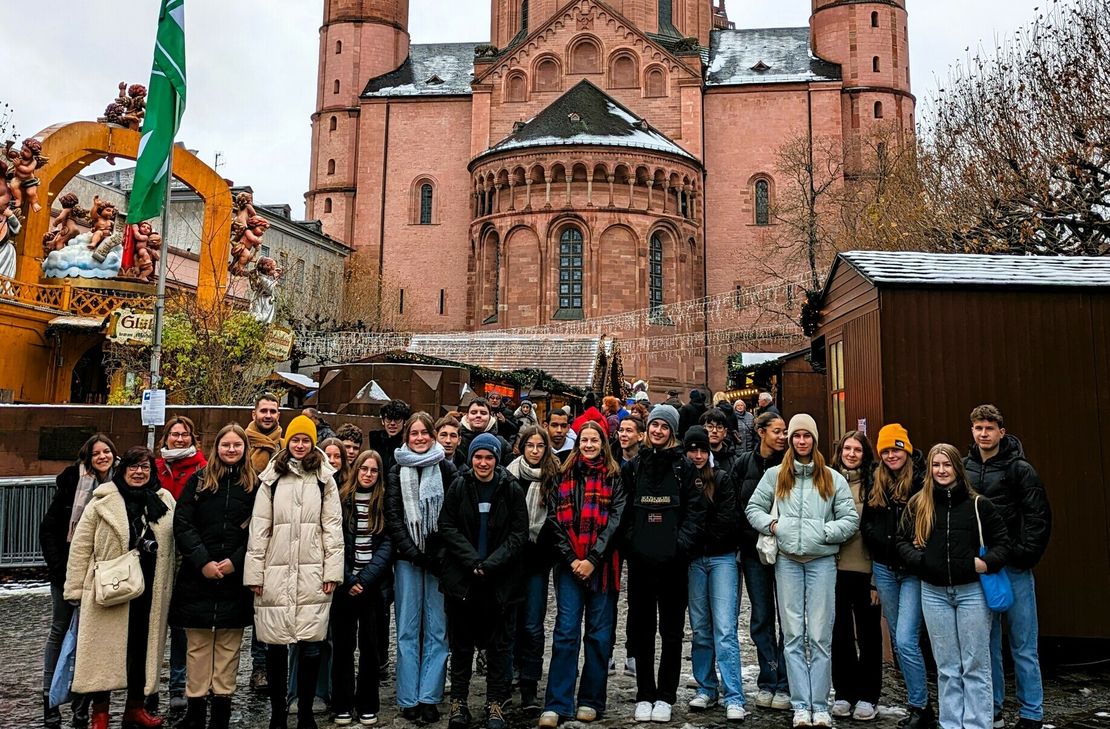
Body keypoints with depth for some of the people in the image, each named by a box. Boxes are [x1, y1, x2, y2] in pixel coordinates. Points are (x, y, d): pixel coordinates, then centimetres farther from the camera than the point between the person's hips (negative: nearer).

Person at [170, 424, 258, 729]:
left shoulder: (254, 485, 4)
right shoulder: (198, 480, 4)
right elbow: (182, 524, -2)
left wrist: (235, 561, -11)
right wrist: (202, 561, -11)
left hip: (235, 578, 0)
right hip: (198, 576, 0)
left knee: (228, 647, 5)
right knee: (198, 646, 6)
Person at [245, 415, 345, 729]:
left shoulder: (324, 479, 7)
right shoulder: (271, 479, 8)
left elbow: (333, 527, 4)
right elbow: (258, 528, 6)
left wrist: (333, 571, -2)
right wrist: (254, 573, 0)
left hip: (312, 574, 0)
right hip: (276, 574, 1)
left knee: (310, 645, 1)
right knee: (275, 645, 5)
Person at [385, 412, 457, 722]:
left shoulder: (446, 469, 5)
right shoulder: (397, 471, 6)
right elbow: (392, 517, 0)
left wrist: (443, 553, -10)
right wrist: (414, 553, -9)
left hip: (438, 558, 0)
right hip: (407, 559, 0)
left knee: (436, 629, 2)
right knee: (408, 629, 4)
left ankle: (429, 697, 9)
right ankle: (408, 699, 11)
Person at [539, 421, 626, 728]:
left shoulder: (614, 477, 6)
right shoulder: (564, 475, 9)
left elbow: (615, 520, -3)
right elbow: (555, 520, 3)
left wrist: (593, 559, -12)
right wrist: (572, 559, -8)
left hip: (602, 563, 0)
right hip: (569, 563, 0)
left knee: (599, 632, 6)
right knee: (566, 630, -3)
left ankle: (591, 701, 17)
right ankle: (557, 704, 2)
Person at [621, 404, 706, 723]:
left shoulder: (683, 467, 2)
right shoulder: (632, 467, 8)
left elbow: (695, 508, -2)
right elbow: (624, 510, 9)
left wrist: (681, 542, -11)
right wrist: (629, 541, -2)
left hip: (672, 559, -2)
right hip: (639, 558, 2)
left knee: (672, 629, 6)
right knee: (641, 628, 7)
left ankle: (665, 697, 17)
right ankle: (644, 695, 18)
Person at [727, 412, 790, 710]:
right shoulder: (744, 464, 5)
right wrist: (736, 545, 2)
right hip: (753, 550, 2)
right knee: (761, 618, 7)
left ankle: (784, 685, 11)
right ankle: (768, 682, 17)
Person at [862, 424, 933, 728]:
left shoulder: (922, 481, -9)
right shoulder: (876, 486, 8)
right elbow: (866, 524, 14)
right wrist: (883, 542, 2)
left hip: (913, 570, -6)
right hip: (884, 569, 6)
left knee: (906, 641, -11)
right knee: (898, 641, 13)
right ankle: (918, 704, 27)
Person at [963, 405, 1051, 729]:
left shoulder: (1020, 469, -4)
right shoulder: (963, 468, 5)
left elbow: (1039, 517, -8)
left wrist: (1024, 555, -15)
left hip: (1013, 568, -4)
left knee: (1023, 646, 3)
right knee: (986, 643, 12)